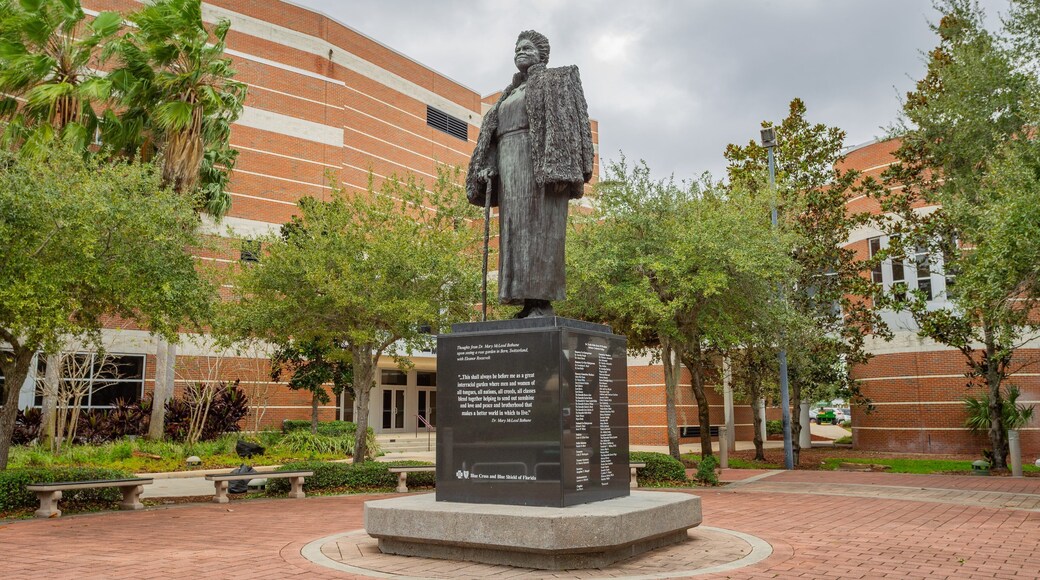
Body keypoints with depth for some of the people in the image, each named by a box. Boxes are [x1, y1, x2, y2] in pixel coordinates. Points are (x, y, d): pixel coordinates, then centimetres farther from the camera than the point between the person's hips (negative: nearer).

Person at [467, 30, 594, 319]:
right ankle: (528, 303, -4)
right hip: (509, 163, 7)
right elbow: (493, 135, 21)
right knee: (517, 232, -1)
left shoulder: (556, 80, 8)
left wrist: (557, 170, -20)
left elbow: (565, 123, -6)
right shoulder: (509, 94, 29)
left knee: (539, 228, -14)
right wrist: (488, 171, 4)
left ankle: (543, 302, -17)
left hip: (540, 162, -7)